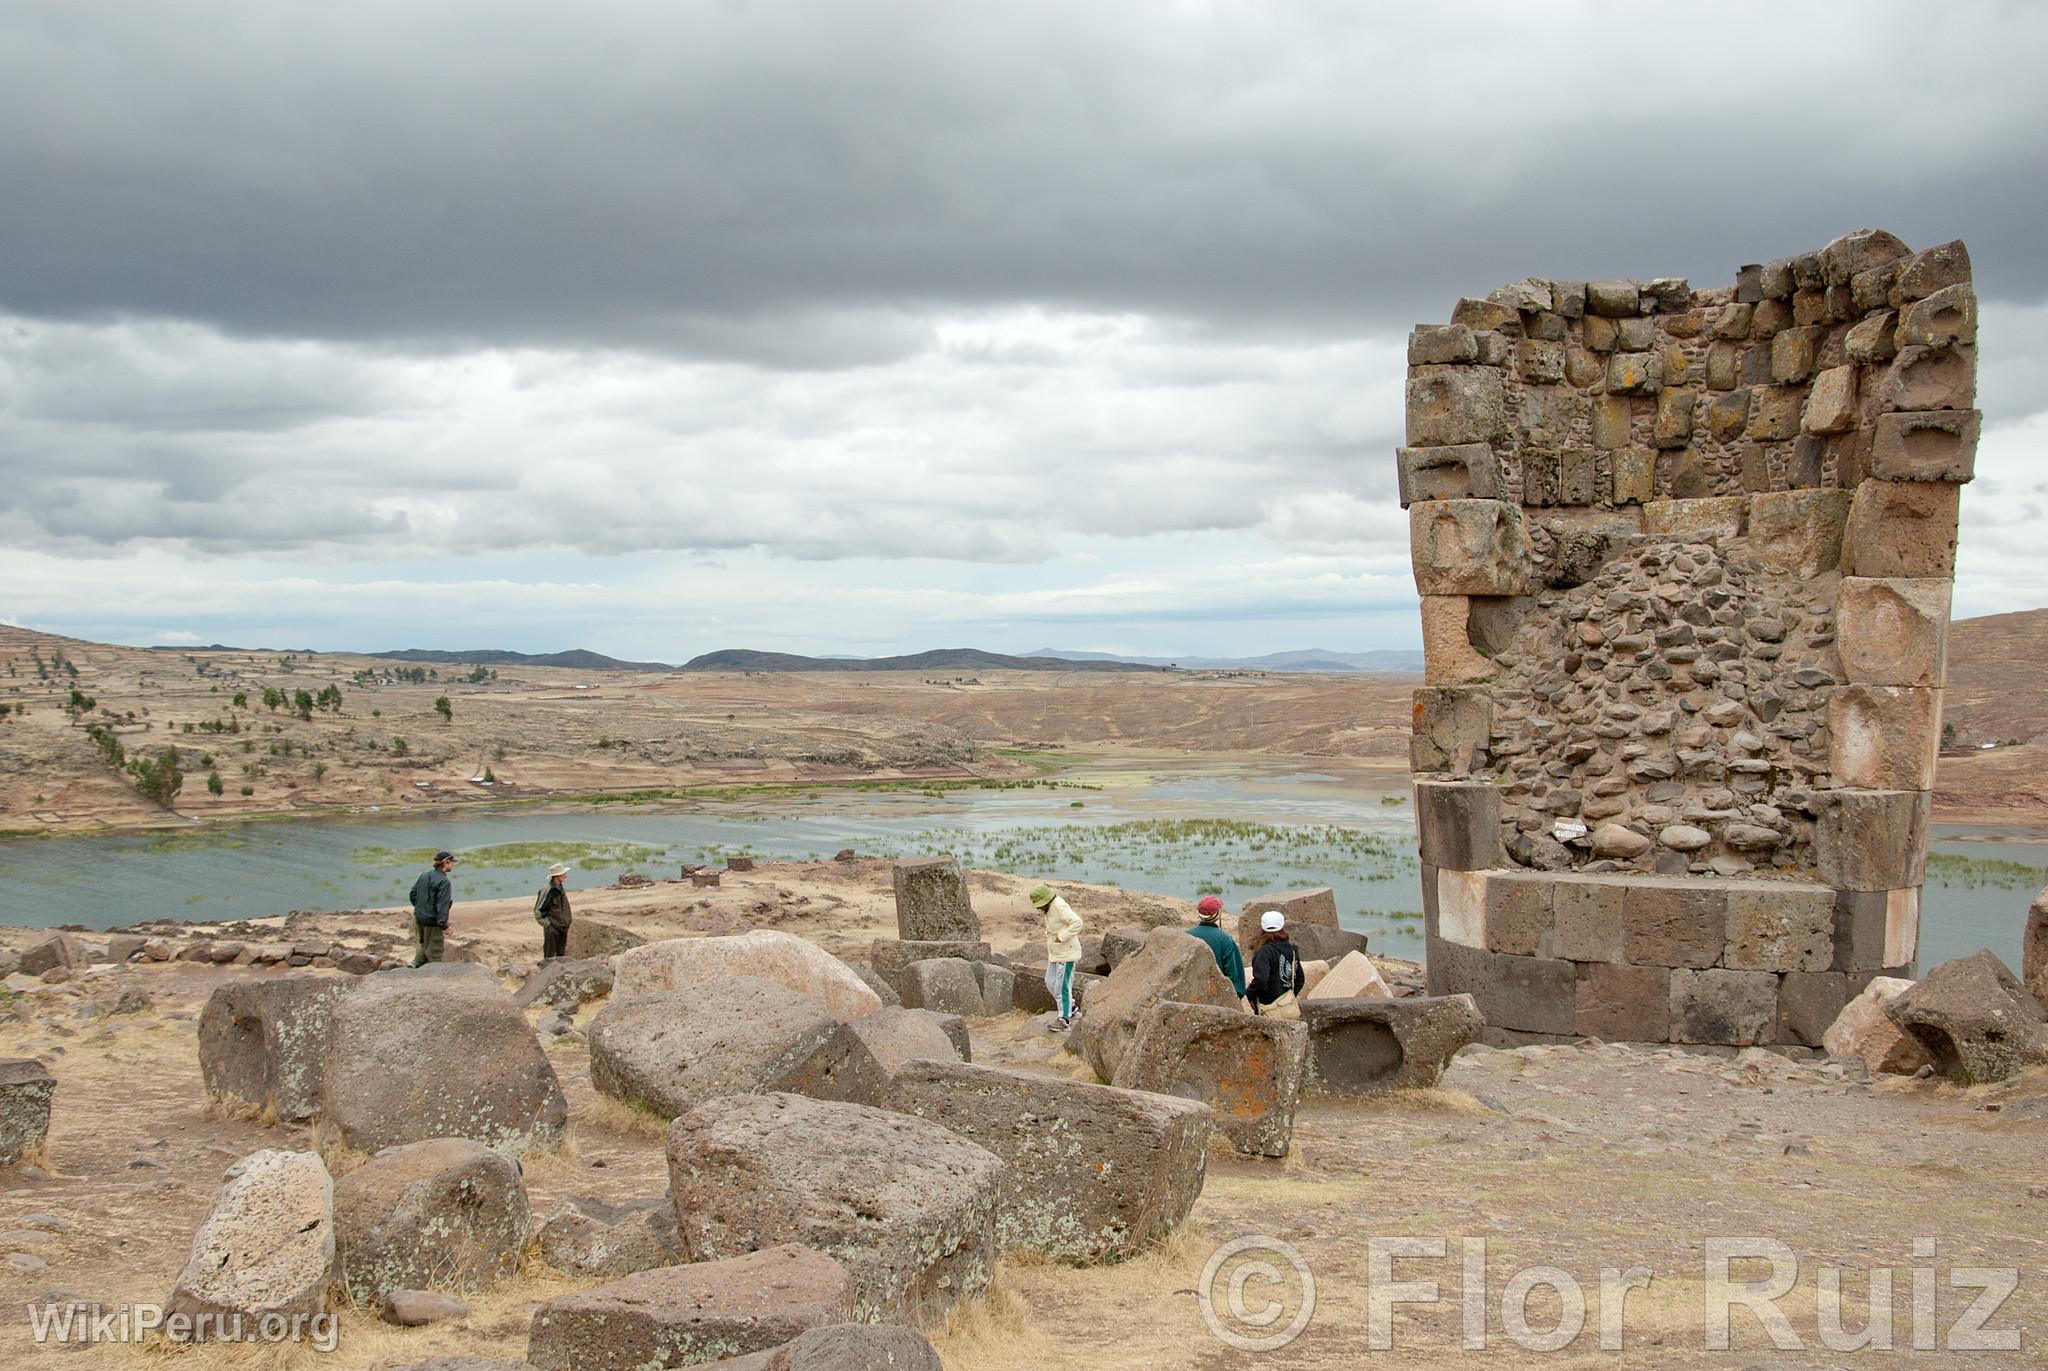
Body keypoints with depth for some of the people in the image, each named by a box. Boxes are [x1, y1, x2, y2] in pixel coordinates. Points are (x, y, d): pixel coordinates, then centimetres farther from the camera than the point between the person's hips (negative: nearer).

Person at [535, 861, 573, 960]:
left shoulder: (562, 888, 6)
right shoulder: (548, 890, -19)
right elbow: (538, 911, -17)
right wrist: (546, 924, -16)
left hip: (563, 928, 8)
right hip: (552, 929, -8)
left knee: (562, 955, 15)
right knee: (549, 956, -4)